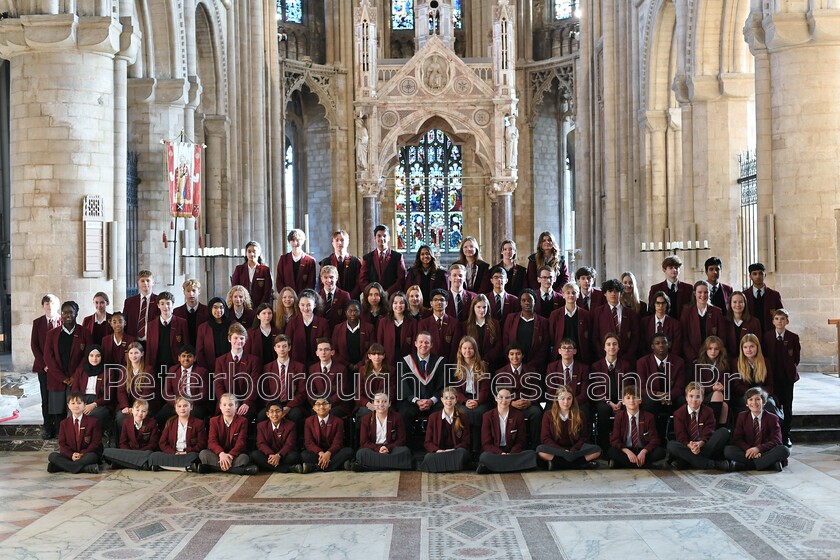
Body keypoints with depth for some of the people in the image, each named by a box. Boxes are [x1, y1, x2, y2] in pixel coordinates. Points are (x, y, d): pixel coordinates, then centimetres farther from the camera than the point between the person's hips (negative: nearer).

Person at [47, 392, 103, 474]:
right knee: (52, 456, -24)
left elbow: (95, 443, -3)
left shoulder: (92, 421, 1)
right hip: (70, 455, 3)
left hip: (86, 454, -3)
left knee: (92, 456, -36)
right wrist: (71, 455, -15)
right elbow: (62, 443, 4)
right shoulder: (64, 423, 10)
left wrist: (82, 454, -18)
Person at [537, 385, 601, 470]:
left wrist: (573, 450, -15)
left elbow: (584, 437, 2)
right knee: (540, 449, -35)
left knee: (597, 450, -25)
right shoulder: (548, 416, -1)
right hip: (556, 449, -1)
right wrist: (562, 450, -17)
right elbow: (545, 438, -5)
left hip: (574, 449, 2)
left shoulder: (580, 415, 3)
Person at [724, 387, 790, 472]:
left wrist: (758, 448, -25)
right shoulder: (742, 416, 7)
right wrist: (748, 449, -22)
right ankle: (770, 463, -31)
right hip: (747, 452, 1)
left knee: (784, 450, -30)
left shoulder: (772, 418, 2)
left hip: (765, 452, -1)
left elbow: (776, 441, -8)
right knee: (727, 450, -28)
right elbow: (737, 439, -1)